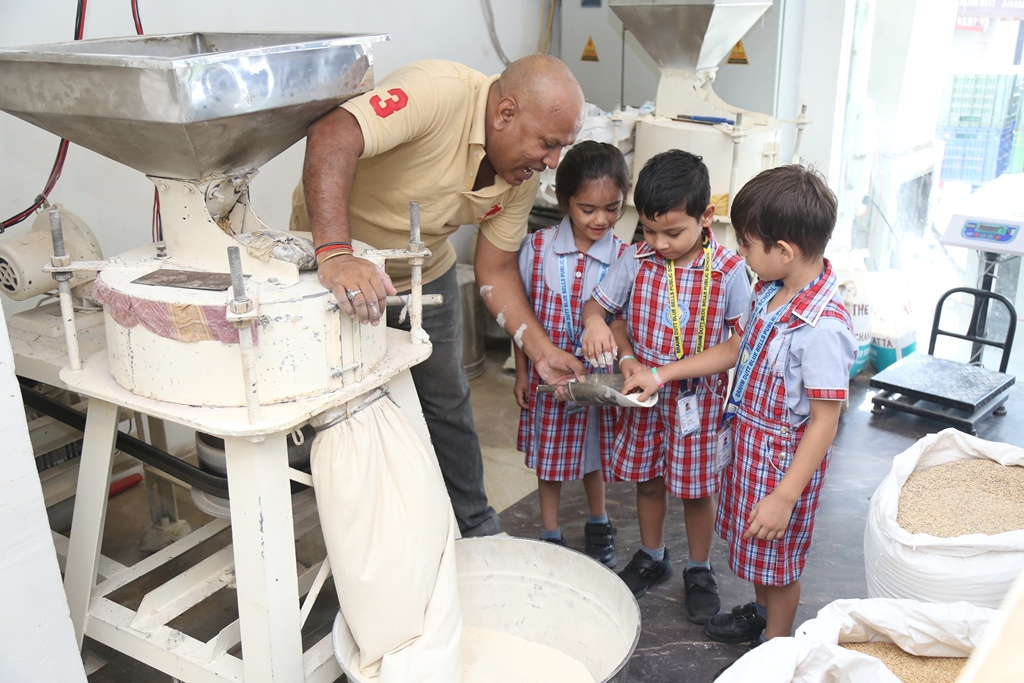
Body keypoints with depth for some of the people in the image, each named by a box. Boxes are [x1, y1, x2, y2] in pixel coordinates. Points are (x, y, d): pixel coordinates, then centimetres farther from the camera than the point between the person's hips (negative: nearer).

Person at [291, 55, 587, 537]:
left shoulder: (522, 177, -11)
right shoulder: (439, 92, -34)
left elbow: (495, 269, -4)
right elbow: (332, 137, -47)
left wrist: (541, 350, -14)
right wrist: (335, 254, -59)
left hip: (426, 276, 6)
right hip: (338, 269, -6)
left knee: (447, 404, 14)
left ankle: (476, 531, 34)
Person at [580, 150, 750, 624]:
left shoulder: (728, 270, -16)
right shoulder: (637, 260, -8)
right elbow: (599, 305, 0)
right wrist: (607, 333, -24)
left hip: (699, 396, -3)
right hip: (644, 391, 3)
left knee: (696, 488, 11)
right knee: (647, 478, 17)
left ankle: (699, 571, 33)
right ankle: (652, 558, 40)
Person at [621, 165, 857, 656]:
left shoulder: (822, 327, -31)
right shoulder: (771, 290, -5)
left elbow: (825, 421, -26)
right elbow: (737, 349, 11)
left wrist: (786, 496, -24)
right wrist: (664, 374, 10)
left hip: (784, 456, -8)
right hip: (747, 438, 8)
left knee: (778, 557, 15)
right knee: (754, 544, 27)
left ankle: (775, 644, 38)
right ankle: (761, 613, 52)